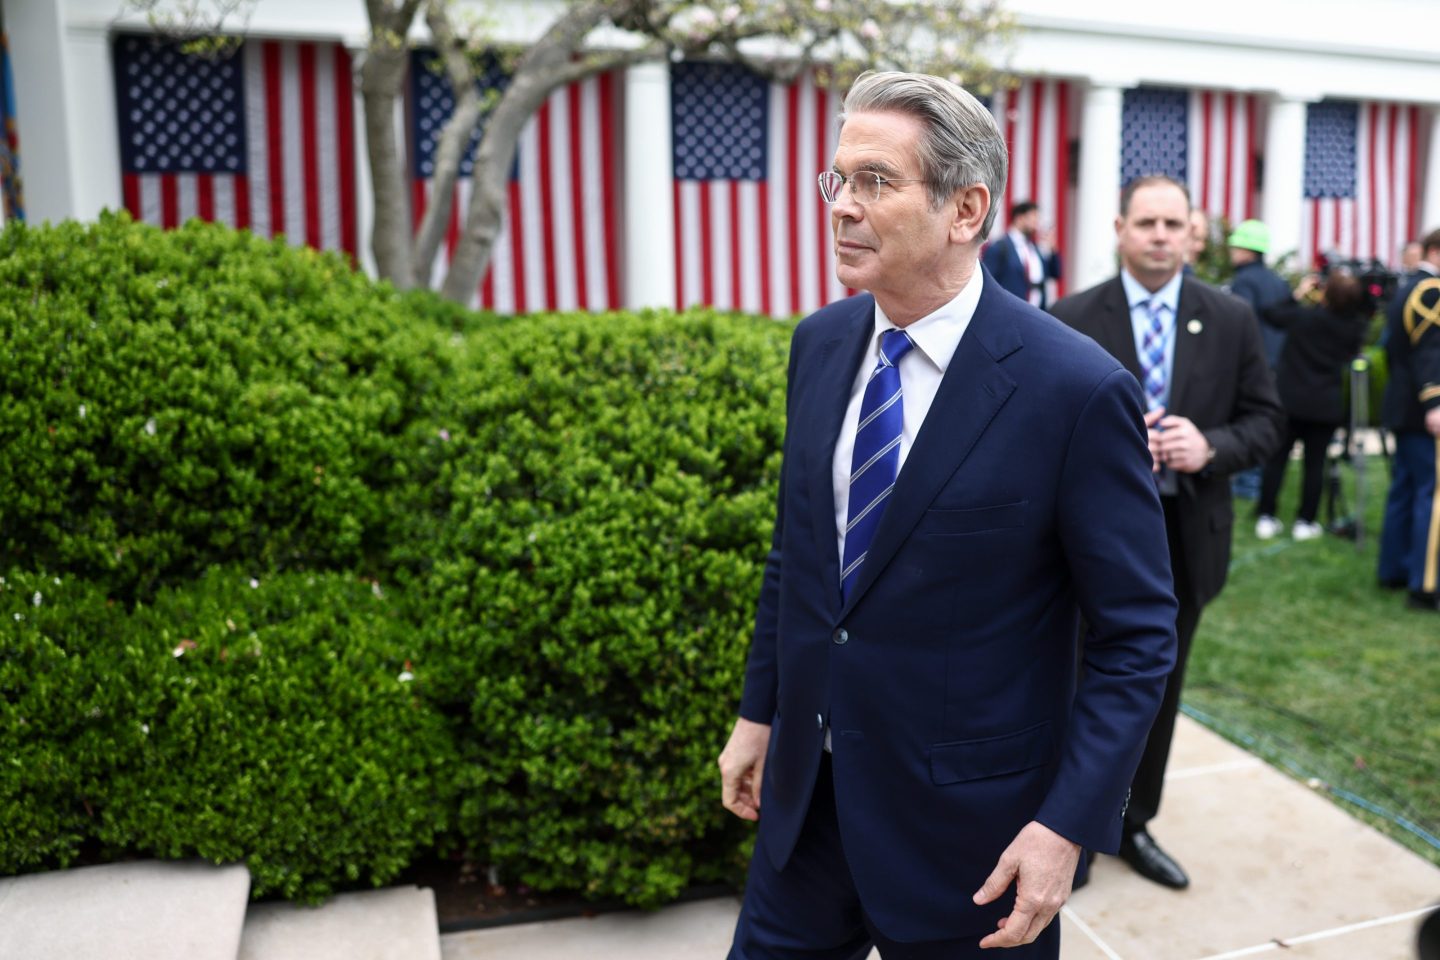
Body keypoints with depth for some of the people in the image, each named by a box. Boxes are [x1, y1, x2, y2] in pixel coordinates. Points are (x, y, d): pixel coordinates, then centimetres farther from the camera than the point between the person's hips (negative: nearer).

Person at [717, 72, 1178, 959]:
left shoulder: (1078, 390, -19)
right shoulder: (821, 344, -1)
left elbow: (1139, 634, -12)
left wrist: (1069, 826, -16)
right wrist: (760, 711, 11)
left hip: (968, 832, -5)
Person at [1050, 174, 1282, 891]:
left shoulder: (1231, 321, 2)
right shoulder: (1072, 319, -5)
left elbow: (1265, 419, 4)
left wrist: (1211, 448, -16)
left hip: (1188, 534, 3)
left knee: (1159, 688, 16)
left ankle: (1134, 823, 34)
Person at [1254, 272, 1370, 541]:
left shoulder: (1303, 316, -11)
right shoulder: (1356, 327, -7)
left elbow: (1272, 314, 5)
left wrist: (1299, 294, 14)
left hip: (1289, 400, 0)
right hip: (1326, 405, 0)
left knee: (1276, 458, 6)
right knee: (1315, 463, 7)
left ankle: (1267, 518, 8)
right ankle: (1305, 521, 10)